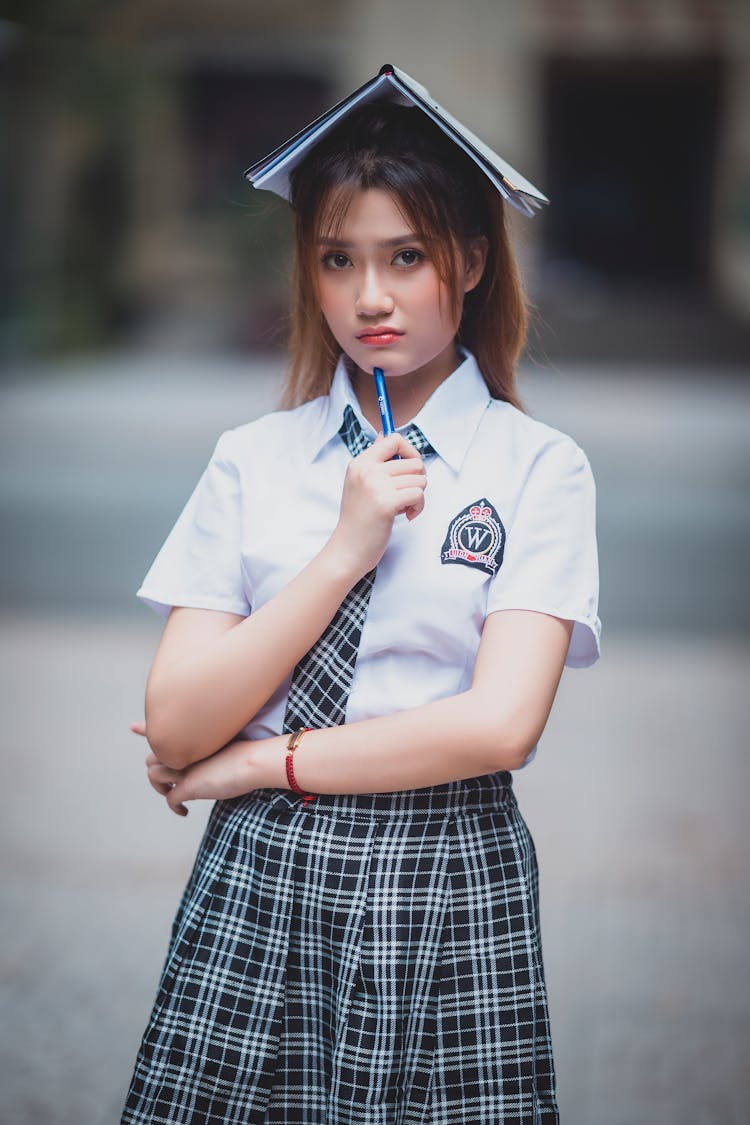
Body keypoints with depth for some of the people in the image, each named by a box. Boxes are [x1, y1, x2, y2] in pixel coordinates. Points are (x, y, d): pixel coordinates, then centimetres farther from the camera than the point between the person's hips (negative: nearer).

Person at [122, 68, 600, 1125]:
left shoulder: (539, 467, -2)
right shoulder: (251, 460, 5)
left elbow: (498, 724, -13)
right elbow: (175, 728, -3)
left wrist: (257, 763, -9)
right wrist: (345, 552, -12)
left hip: (449, 895, -2)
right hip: (259, 881, 2)